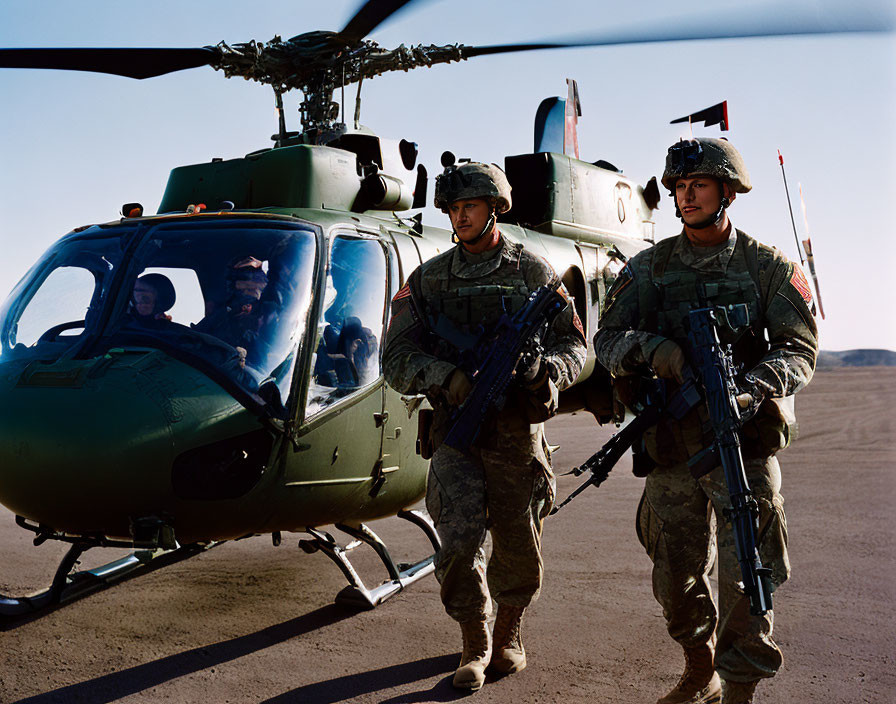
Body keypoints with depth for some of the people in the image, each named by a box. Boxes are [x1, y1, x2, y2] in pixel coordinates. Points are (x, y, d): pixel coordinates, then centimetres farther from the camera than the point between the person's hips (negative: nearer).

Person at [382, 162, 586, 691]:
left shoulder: (532, 272, 5)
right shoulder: (427, 280, 7)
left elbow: (573, 343, 6)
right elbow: (397, 358, 2)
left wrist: (546, 370, -16)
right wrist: (447, 378, -16)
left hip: (517, 432, 0)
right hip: (456, 427, 0)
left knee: (519, 548, 9)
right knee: (459, 542, -9)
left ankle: (509, 631, 35)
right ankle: (475, 644, 12)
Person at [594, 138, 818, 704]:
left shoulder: (767, 268, 3)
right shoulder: (650, 268, 9)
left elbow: (799, 347, -4)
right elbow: (608, 339, 3)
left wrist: (753, 389, -23)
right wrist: (651, 348, -19)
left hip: (745, 444, -3)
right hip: (671, 447, 3)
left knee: (746, 578, -5)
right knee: (677, 578, 12)